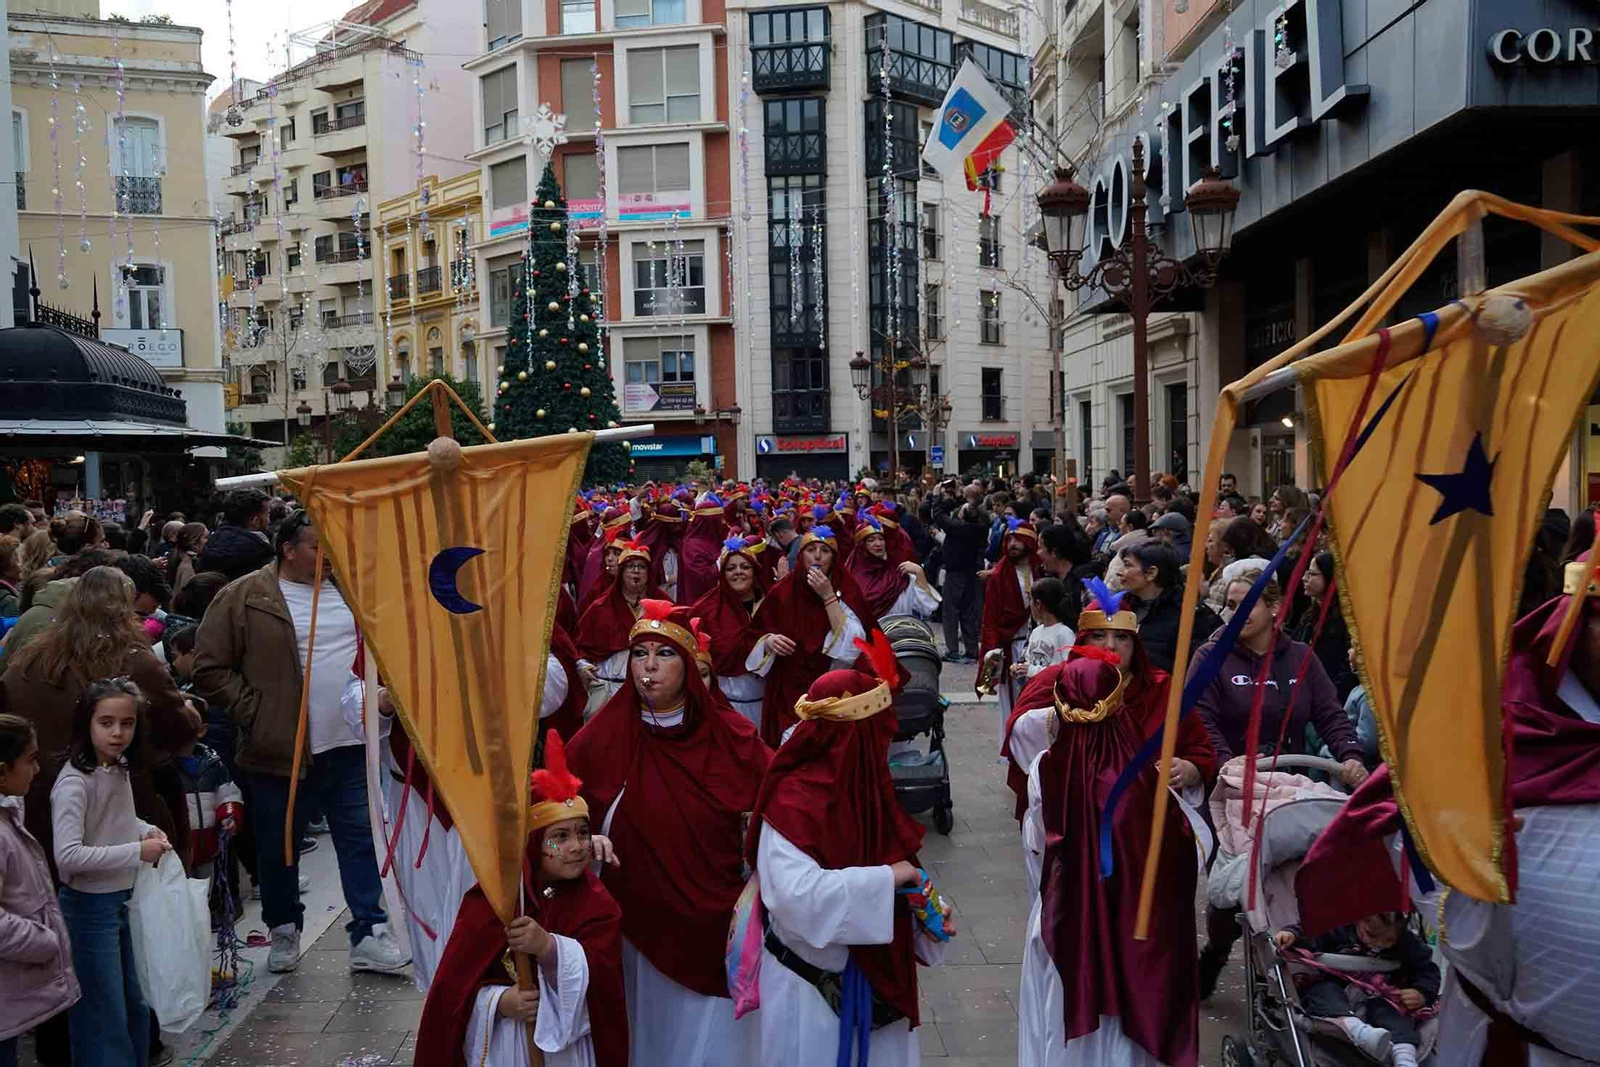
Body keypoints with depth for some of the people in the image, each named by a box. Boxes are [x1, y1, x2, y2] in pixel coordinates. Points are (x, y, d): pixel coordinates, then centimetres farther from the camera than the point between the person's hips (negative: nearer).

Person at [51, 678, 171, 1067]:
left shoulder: (120, 769, 1)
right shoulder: (74, 782, -22)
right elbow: (67, 856, -30)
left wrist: (145, 829, 1)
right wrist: (137, 851, -26)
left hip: (118, 900, 8)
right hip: (89, 905, -8)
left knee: (133, 1005, 20)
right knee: (105, 1019, 2)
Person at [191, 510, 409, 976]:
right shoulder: (245, 597, -6)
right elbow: (211, 668, -5)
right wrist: (255, 714, -10)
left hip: (349, 746, 3)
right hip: (281, 750, -3)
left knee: (361, 839, 5)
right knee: (279, 847, 12)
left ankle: (368, 934, 14)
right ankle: (284, 931, 33)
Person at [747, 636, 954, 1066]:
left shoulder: (865, 789, 1)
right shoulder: (794, 802, -24)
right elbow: (798, 894, -36)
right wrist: (885, 878, -29)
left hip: (875, 977, 8)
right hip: (812, 990, -7)